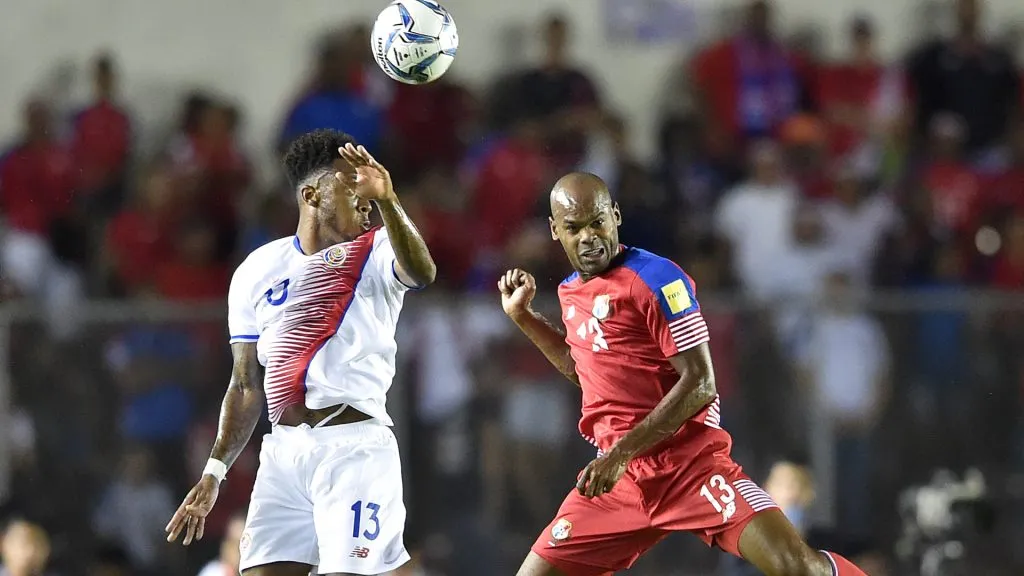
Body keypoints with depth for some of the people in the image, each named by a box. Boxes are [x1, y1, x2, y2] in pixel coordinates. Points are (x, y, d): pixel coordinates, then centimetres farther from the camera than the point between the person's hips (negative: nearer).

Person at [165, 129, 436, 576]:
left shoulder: (376, 253, 3)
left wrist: (386, 200, -38)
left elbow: (421, 274, -23)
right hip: (283, 451, 4)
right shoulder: (258, 270, 13)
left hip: (354, 447, -4)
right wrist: (214, 473, 11)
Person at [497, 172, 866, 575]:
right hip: (614, 472, 7)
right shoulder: (570, 292, 12)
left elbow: (699, 384, -17)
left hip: (691, 463, -7)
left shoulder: (655, 279, -12)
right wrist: (521, 315, 22)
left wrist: (622, 452, -20)